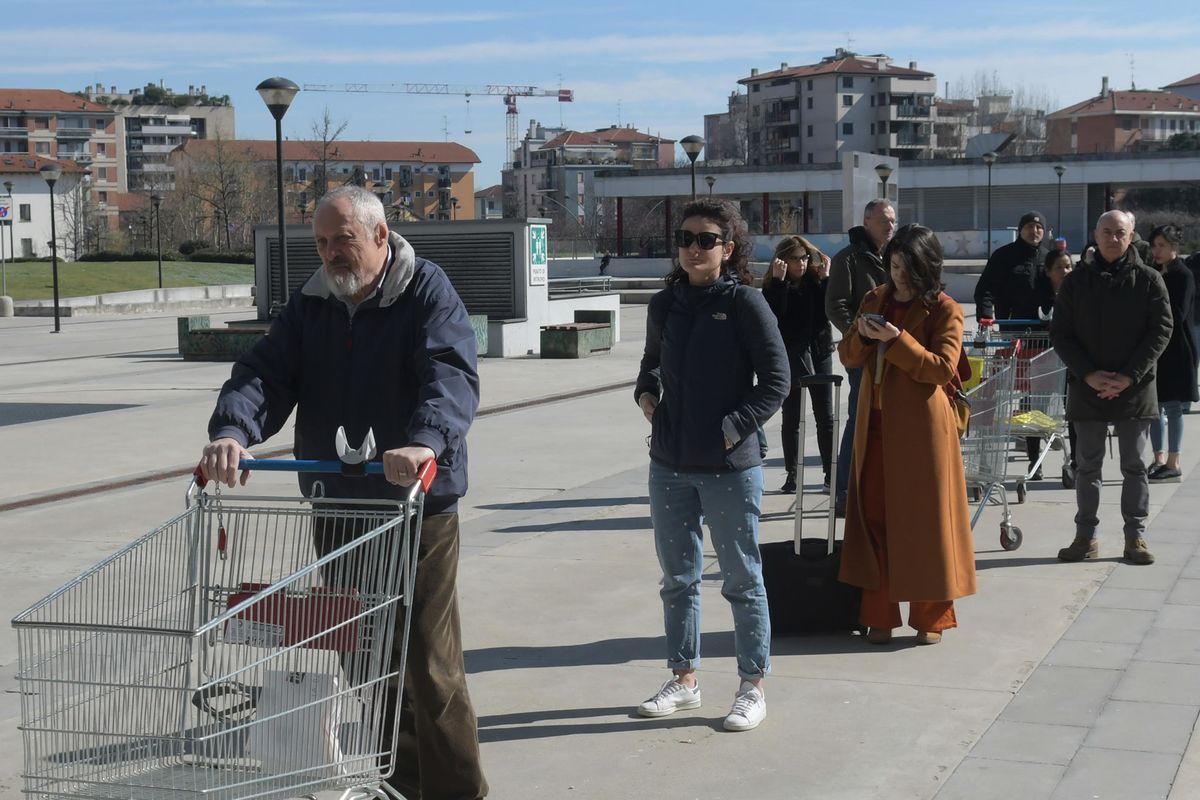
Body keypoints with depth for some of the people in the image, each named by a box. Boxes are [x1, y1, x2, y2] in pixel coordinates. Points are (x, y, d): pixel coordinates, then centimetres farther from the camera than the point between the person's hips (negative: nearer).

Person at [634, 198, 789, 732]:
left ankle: (753, 687, 17)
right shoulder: (665, 305, 7)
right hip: (670, 466, 6)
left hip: (729, 467, -5)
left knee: (742, 580, 6)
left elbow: (777, 380, -8)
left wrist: (733, 429, -14)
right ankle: (684, 679, 28)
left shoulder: (744, 303, -9)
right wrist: (646, 394, 5)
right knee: (677, 578, 15)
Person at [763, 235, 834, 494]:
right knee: (791, 418, 6)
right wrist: (779, 281, -23)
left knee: (826, 417, 2)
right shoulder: (773, 286, -5)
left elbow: (829, 312, -7)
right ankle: (791, 475, 14)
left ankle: (830, 475, 7)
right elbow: (774, 315, -20)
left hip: (819, 352, 2)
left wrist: (825, 278, -12)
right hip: (790, 357, -2)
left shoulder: (816, 281, 2)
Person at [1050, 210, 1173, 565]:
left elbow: (1161, 330, -4)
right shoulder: (1077, 280, 2)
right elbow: (1060, 333, 0)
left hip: (1135, 388, -1)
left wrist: (1129, 376, -13)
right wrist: (1089, 375, -12)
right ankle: (1085, 536, 14)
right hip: (1086, 387, 1)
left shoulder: (1148, 279, 0)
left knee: (1134, 465, 5)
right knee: (1087, 465, 7)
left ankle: (1136, 536, 12)